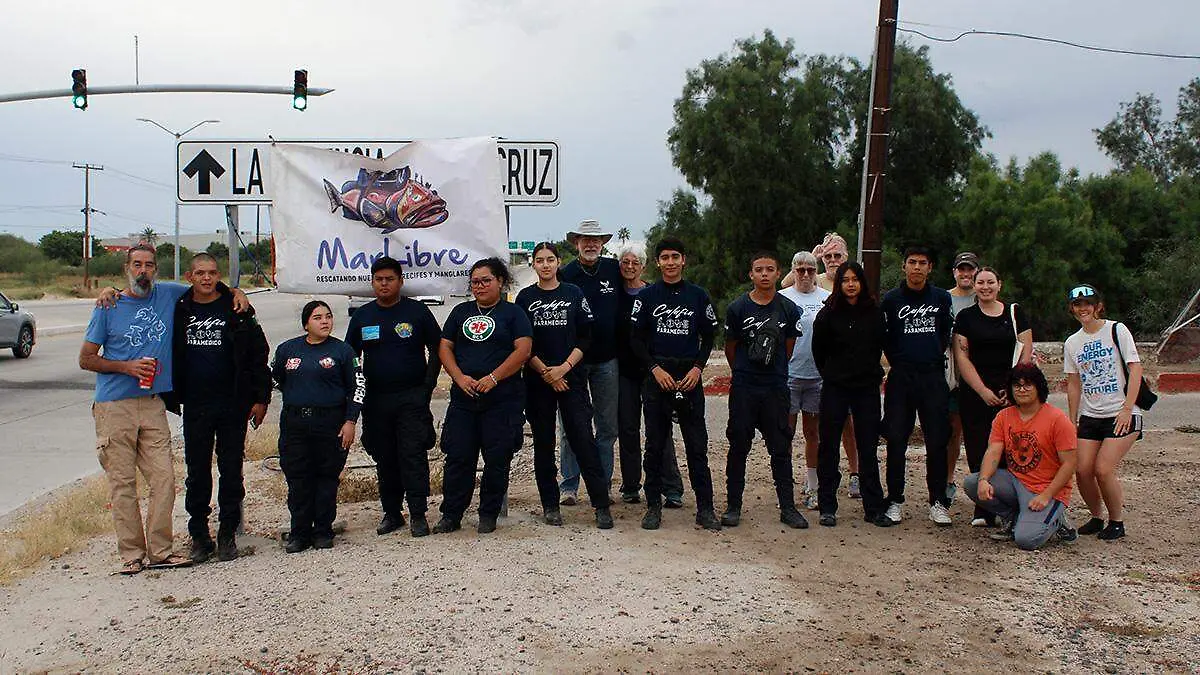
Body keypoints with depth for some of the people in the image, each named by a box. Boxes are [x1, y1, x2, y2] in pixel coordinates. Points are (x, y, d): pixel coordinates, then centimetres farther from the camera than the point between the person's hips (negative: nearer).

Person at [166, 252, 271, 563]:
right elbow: (170, 357, 13)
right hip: (195, 407, 2)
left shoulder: (237, 310, -1)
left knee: (231, 471, 4)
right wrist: (170, 398, 5)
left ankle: (228, 534, 14)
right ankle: (199, 535, 17)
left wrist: (261, 398, -3)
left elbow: (258, 356, 1)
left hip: (233, 406, -2)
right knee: (197, 472, 7)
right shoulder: (179, 311, 6)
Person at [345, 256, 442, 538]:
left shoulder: (417, 311, 0)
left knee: (414, 456, -7)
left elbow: (437, 350, 4)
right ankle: (391, 513, 18)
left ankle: (418, 515, -2)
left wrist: (427, 386, -4)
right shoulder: (361, 316, 9)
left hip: (412, 397, -3)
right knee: (384, 459, 8)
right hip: (375, 399, 3)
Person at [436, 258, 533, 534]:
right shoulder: (461, 312, 15)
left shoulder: (513, 313, 4)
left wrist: (493, 378, -16)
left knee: (497, 459, 1)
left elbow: (523, 350, -7)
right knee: (458, 457, 1)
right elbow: (444, 347, 10)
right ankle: (451, 515, 10)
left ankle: (488, 515, 13)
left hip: (503, 399, -3)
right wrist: (460, 377, -7)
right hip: (463, 398, 3)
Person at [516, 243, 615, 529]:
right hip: (537, 379, 1)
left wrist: (564, 367, -9)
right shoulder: (525, 297, 6)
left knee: (583, 438, -8)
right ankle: (550, 505, 14)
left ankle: (601, 505, -6)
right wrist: (544, 371, -9)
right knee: (543, 442, 5)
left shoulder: (574, 293, 6)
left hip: (571, 376, -1)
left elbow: (585, 337, 2)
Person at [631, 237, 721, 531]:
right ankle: (653, 506, 12)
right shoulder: (647, 296, 5)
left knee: (697, 444, 0)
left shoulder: (699, 295, 7)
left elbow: (709, 337, 10)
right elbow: (637, 339, 4)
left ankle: (705, 508, 4)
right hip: (656, 376, 0)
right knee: (655, 444, 4)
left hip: (689, 376, 0)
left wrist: (697, 368, -4)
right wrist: (656, 369, -8)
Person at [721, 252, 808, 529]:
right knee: (739, 446, 5)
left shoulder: (788, 309, 2)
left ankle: (788, 507, 13)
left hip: (776, 388, 1)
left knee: (781, 448, 6)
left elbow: (788, 348, 13)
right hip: (743, 388, -1)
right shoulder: (737, 308, -2)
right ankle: (733, 506, 14)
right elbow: (730, 348, 8)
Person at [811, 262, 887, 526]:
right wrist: (830, 375, 9)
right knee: (828, 448, 2)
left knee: (868, 448, 6)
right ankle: (827, 507, 10)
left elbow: (879, 347, 13)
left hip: (867, 388, 1)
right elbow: (818, 350, 6)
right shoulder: (828, 314, -3)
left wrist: (871, 373, 12)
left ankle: (874, 507, 13)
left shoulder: (874, 313, 3)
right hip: (835, 388, -1)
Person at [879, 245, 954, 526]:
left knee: (937, 441, 2)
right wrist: (899, 362, 2)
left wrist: (936, 356, 9)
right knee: (896, 441, 0)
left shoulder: (942, 298, 9)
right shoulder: (891, 299, 4)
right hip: (901, 378, -1)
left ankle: (938, 502, 11)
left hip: (934, 377, 1)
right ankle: (895, 502, 7)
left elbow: (945, 333, 18)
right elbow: (884, 338, 6)